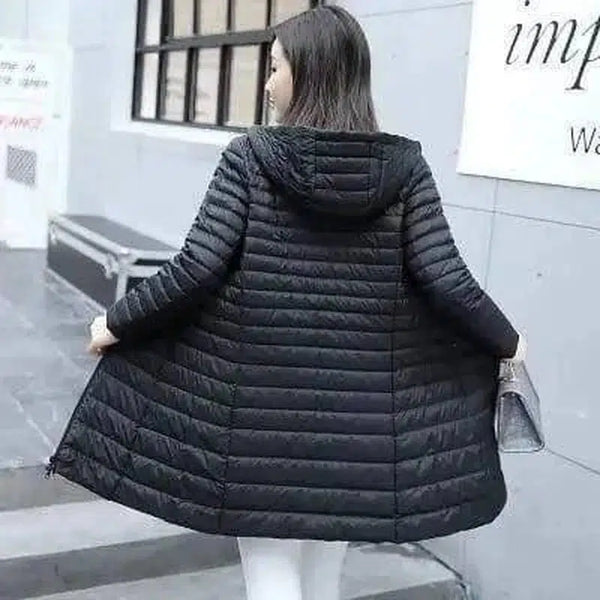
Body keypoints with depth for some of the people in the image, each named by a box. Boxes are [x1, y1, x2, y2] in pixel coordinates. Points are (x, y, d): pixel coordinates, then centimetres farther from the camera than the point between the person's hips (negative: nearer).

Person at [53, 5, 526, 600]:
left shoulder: (251, 155, -7)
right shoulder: (404, 164, -1)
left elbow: (198, 268, -11)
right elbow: (443, 278, -5)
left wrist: (117, 322, 3)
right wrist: (508, 341, 11)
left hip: (259, 392, -3)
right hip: (359, 399, 3)